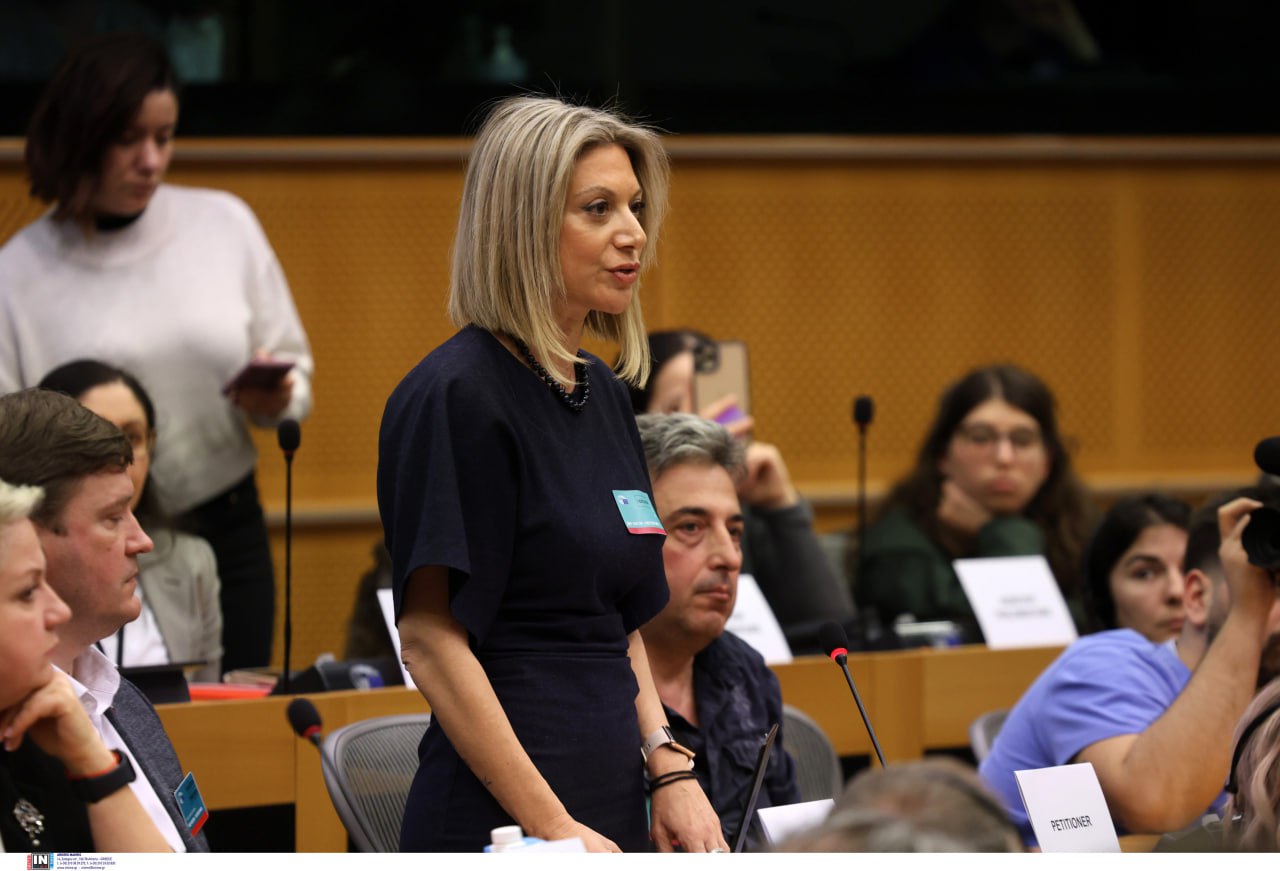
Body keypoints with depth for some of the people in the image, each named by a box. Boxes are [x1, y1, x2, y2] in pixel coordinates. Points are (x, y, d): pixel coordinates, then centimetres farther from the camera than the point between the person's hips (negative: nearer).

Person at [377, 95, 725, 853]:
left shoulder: (603, 394, 14)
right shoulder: (458, 396, -11)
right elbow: (431, 639, -16)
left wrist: (668, 769, 5)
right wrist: (553, 829, -19)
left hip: (612, 810, 8)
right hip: (502, 820, -8)